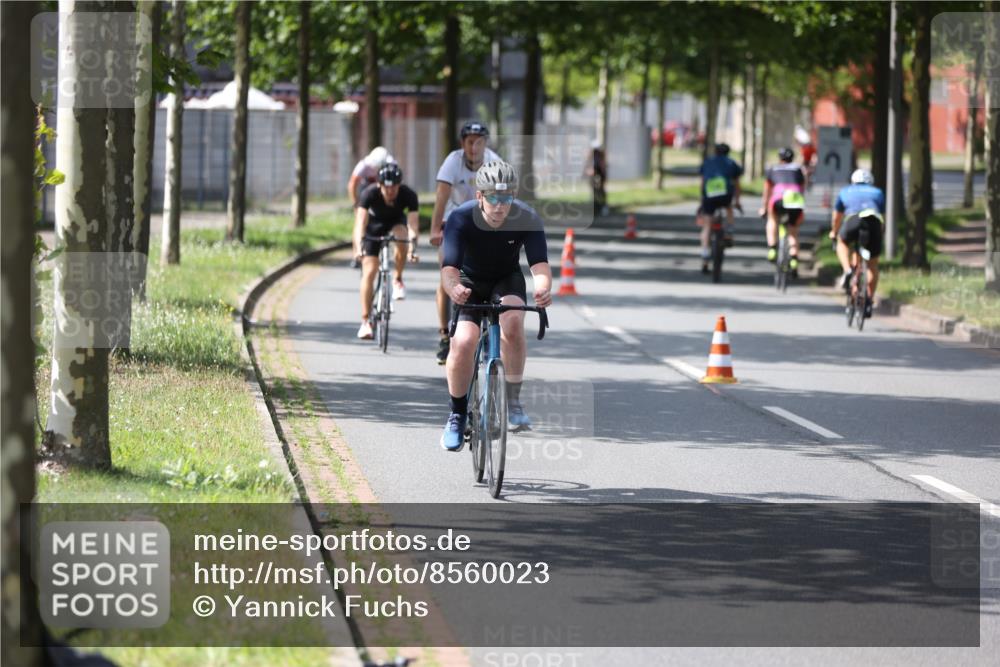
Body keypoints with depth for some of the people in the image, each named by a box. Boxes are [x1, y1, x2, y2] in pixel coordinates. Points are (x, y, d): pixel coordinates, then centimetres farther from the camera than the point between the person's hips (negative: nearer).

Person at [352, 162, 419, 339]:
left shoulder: (408, 195, -31)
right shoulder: (370, 193, -33)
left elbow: (413, 222, -40)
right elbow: (361, 221, -42)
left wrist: (413, 246, -58)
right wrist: (359, 247, -57)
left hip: (395, 221, 1)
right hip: (374, 224, -1)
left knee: (401, 237, -36)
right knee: (369, 271, -13)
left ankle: (398, 280, -11)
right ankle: (365, 321, -8)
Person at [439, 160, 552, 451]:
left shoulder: (527, 219, -25)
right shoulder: (461, 218, -28)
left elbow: (539, 263, -34)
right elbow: (449, 268, -36)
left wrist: (543, 288, -58)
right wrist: (454, 288, -61)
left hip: (507, 280, 0)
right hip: (470, 283, 0)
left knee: (512, 322, -33)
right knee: (463, 342, -23)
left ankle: (513, 399, -16)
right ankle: (457, 414, 1)